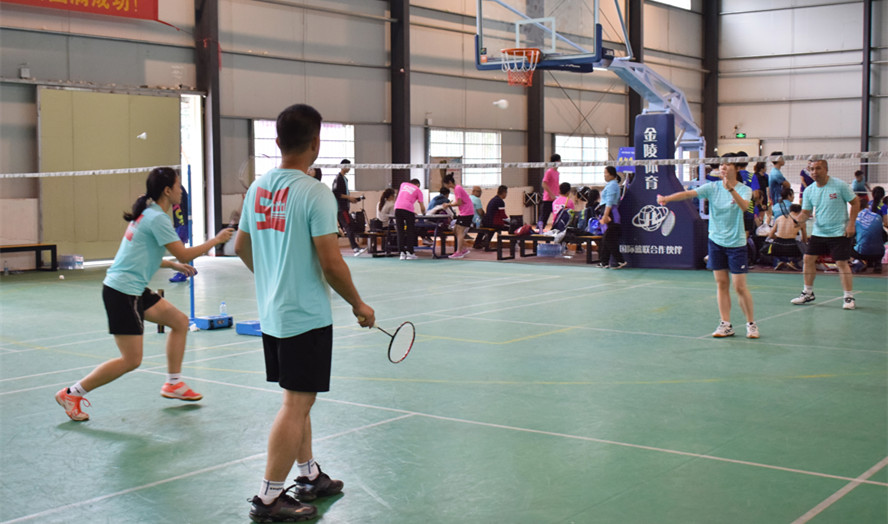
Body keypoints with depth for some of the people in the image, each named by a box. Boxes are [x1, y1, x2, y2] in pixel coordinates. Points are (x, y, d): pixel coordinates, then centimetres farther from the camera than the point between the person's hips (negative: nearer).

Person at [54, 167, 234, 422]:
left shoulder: (148, 214, 14)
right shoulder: (157, 218, -16)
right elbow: (184, 254, -17)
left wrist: (173, 265, 16)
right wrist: (216, 240, -7)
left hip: (134, 289, 10)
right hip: (122, 292, -10)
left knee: (180, 320, 12)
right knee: (131, 360, -5)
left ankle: (173, 384, 19)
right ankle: (71, 394, 4)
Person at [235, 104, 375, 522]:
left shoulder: (257, 188, 6)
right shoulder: (314, 194, -17)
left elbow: (241, 246, 17)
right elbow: (331, 263, -18)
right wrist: (358, 305, -4)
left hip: (271, 313, 8)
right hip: (306, 316, -8)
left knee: (299, 399, 19)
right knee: (296, 404, -1)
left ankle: (309, 476, 32)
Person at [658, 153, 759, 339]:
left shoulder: (744, 190, -7)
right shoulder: (712, 187, -1)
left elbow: (744, 205, -28)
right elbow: (688, 194, -13)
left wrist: (731, 189, -43)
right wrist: (668, 198, -29)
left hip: (736, 243, -3)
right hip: (716, 241, 3)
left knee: (740, 286, -4)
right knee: (721, 284, 5)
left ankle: (751, 324, 12)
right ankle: (726, 325, 11)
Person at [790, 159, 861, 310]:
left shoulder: (840, 185, -10)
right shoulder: (809, 191, 3)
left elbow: (855, 203, -3)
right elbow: (806, 212, 5)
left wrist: (851, 224, -11)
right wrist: (797, 220, -18)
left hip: (840, 233, -5)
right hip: (818, 233, 5)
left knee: (841, 263, -7)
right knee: (808, 259, 3)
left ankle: (849, 297, 4)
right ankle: (808, 293, 17)